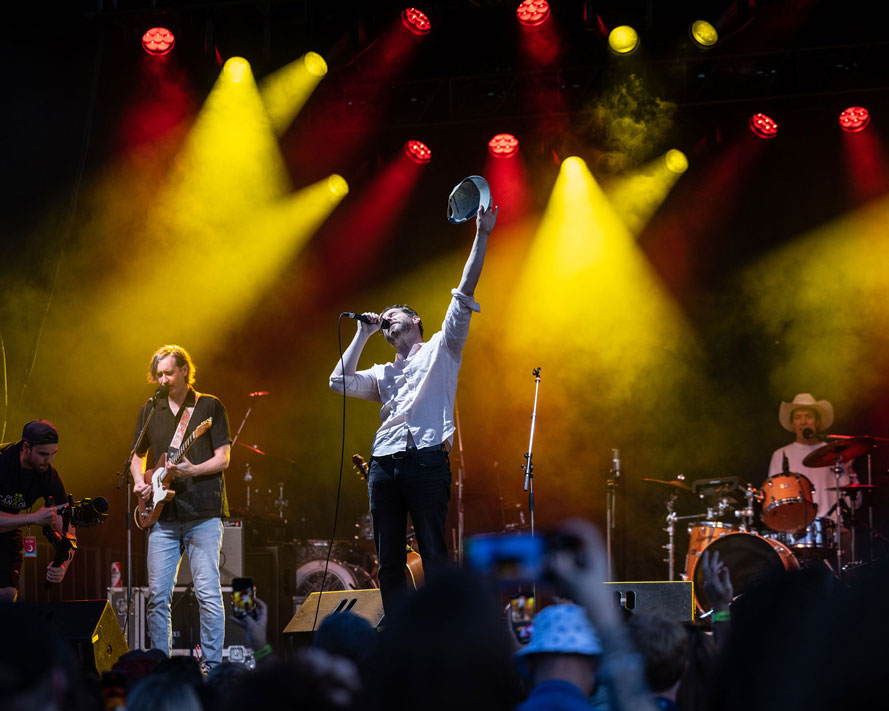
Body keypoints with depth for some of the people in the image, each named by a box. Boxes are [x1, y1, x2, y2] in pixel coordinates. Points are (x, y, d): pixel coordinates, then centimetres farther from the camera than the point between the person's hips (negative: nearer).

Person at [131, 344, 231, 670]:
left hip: (203, 512, -4)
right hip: (163, 515, 4)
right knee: (157, 595, 1)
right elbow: (137, 456, 23)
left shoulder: (210, 407, 2)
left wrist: (192, 470, -19)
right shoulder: (150, 410, 13)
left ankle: (211, 665, -1)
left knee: (208, 591, -7)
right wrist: (139, 481, 3)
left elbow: (223, 459, -2)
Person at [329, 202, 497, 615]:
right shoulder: (383, 374, 28)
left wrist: (481, 238, -2)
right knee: (388, 561, 1)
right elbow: (340, 382, 14)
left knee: (434, 555, -9)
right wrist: (363, 334, 18)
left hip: (427, 460, -5)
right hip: (384, 462, 5)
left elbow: (465, 292, 6)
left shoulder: (441, 349, 15)